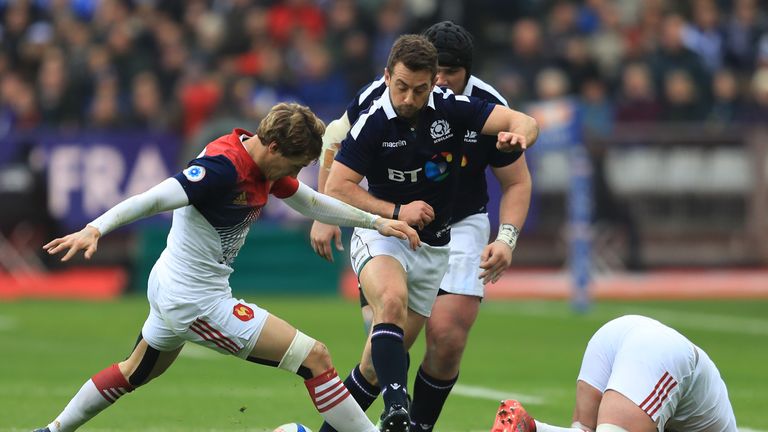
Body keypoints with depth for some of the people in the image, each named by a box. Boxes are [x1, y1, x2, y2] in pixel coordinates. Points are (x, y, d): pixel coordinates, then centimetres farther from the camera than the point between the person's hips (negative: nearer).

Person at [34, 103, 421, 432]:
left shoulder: (264, 163, 2)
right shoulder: (223, 167, -27)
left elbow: (312, 203, 16)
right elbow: (153, 199, -35)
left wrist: (376, 222, 13)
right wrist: (94, 229, -47)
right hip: (198, 303, -11)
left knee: (138, 371, 33)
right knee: (314, 358, -12)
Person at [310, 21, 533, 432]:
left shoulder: (489, 109, -16)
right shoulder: (382, 95, -17)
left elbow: (517, 182, -1)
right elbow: (335, 138, 3)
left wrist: (507, 238, -17)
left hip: (459, 228, 0)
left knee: (447, 339, -12)